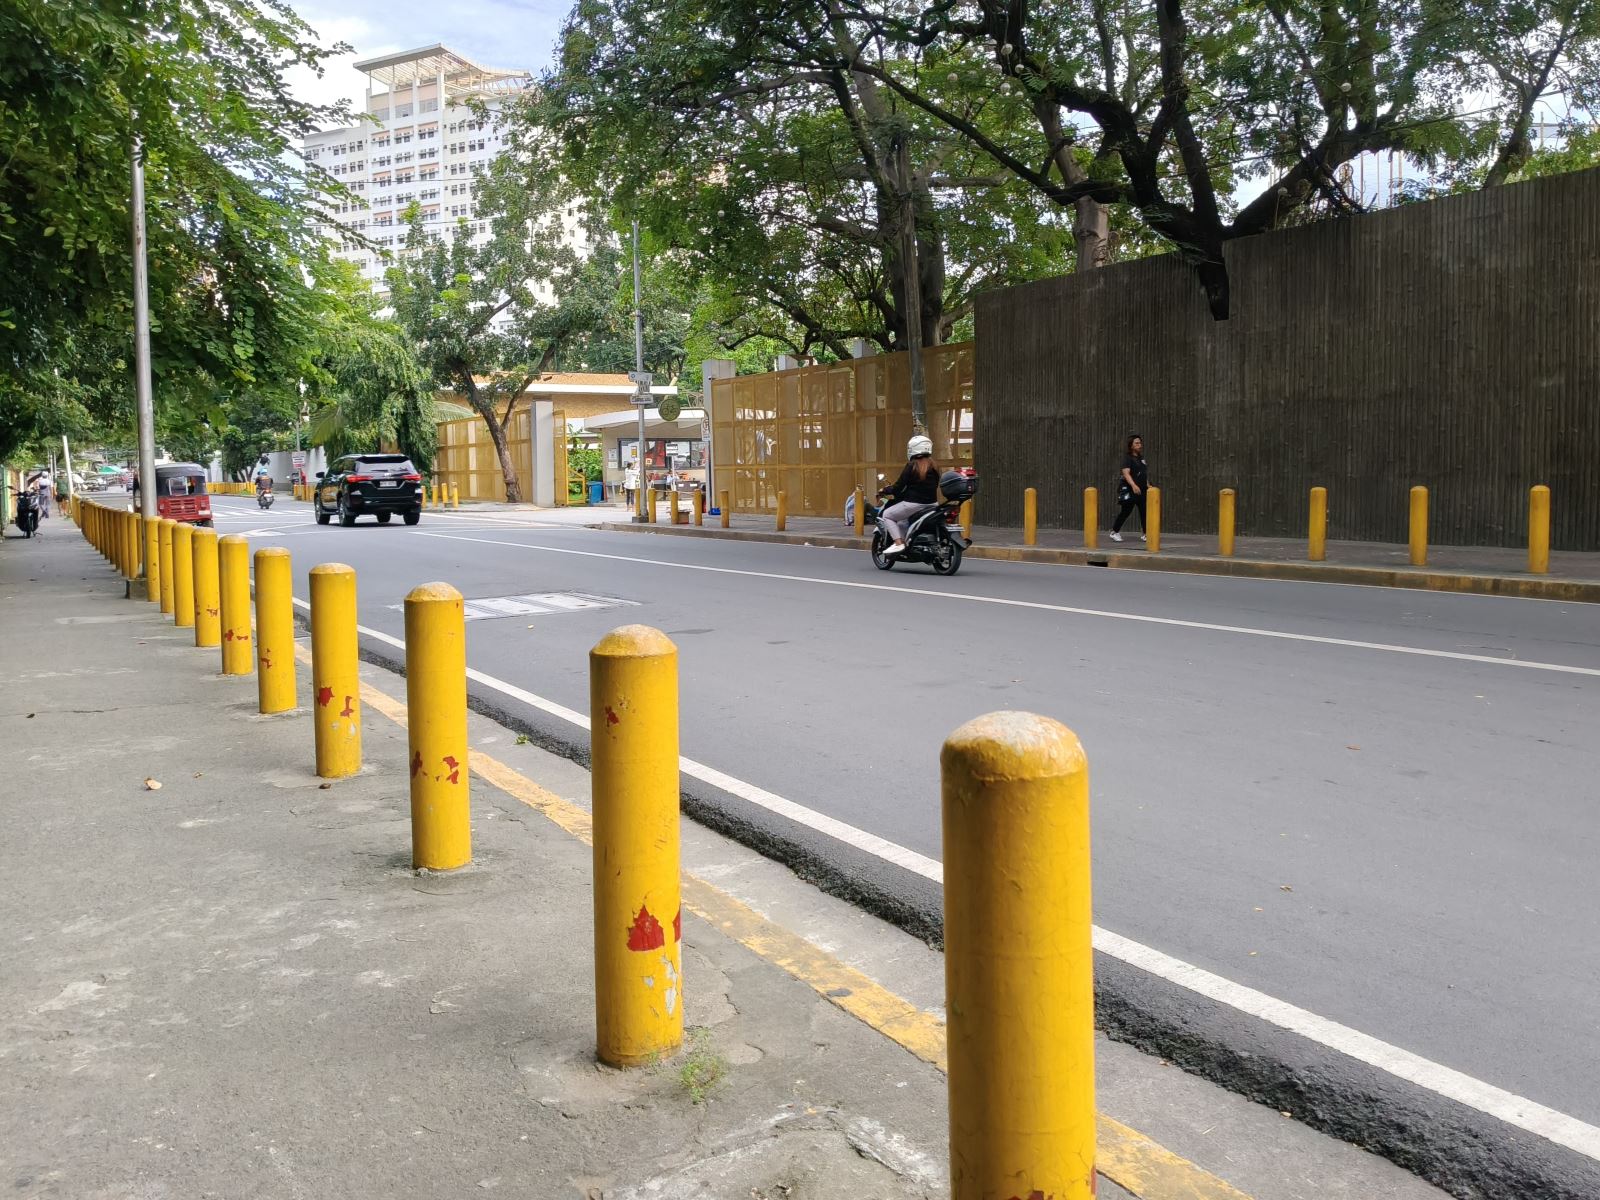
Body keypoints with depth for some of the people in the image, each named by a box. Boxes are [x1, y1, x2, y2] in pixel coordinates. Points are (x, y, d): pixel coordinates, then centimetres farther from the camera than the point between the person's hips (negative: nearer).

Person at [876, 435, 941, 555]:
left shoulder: (912, 466, -12)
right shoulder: (934, 466, 8)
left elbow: (899, 485, -11)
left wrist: (885, 491, 5)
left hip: (915, 503, -8)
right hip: (932, 503, 8)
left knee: (887, 515, 6)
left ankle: (898, 543, -8)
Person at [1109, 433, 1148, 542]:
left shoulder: (1141, 458, 14)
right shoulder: (1127, 458, -9)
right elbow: (1126, 473, -23)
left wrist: (1147, 484, 14)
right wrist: (1134, 485, -35)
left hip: (1141, 490, 7)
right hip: (1129, 490, -7)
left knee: (1144, 512, 1)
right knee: (1125, 512, -1)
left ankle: (1144, 534, 6)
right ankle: (1114, 532, 13)